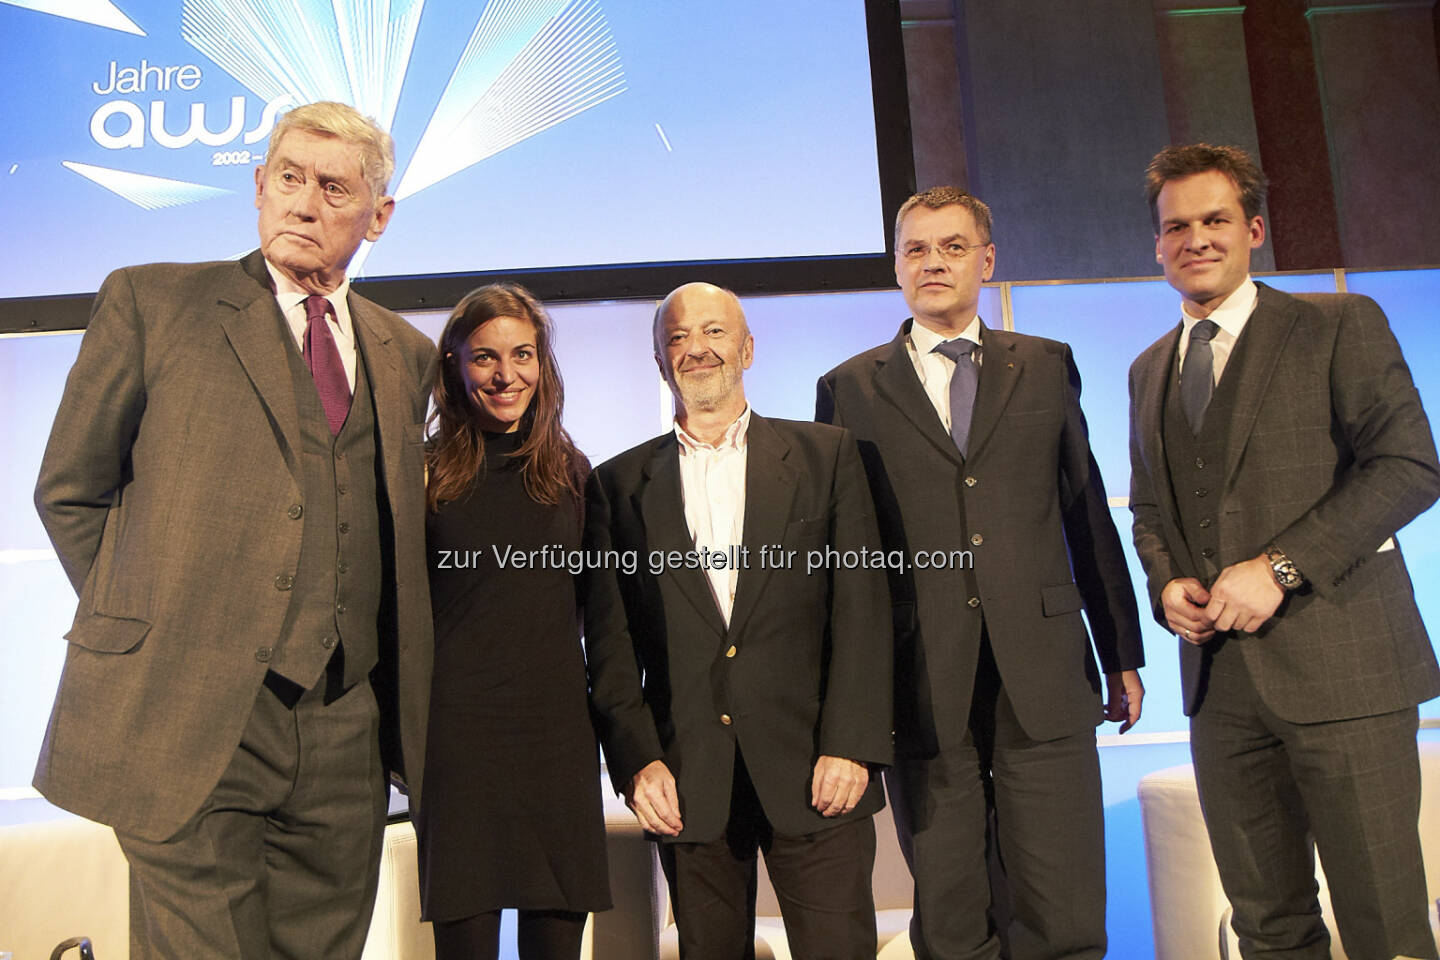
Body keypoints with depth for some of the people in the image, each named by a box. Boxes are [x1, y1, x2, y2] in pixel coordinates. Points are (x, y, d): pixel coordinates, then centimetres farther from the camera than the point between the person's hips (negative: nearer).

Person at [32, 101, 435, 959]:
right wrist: (141, 622, 2)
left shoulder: (406, 353, 14)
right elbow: (69, 493, 7)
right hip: (188, 718, -3)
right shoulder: (150, 301, 4)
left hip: (345, 731, 4)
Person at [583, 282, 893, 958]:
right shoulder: (619, 485, 9)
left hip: (812, 766, -1)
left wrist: (850, 746, -8)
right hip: (685, 782, 1)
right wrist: (636, 759, -5)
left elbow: (861, 606, 1)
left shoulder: (826, 456, 7)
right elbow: (609, 640, 6)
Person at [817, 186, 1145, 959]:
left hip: (1043, 681, 1)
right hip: (921, 687, -1)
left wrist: (1122, 654, 12)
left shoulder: (1048, 367, 12)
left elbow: (1088, 514, 13)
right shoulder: (849, 389, 7)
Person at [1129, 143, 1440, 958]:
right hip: (1219, 677, 5)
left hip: (1340, 664, -4)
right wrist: (1165, 582, 1)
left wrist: (1280, 566, -16)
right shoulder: (1149, 370, 17)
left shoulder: (1339, 325, 0)